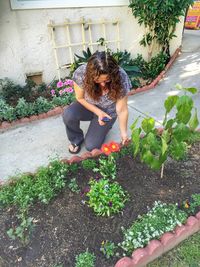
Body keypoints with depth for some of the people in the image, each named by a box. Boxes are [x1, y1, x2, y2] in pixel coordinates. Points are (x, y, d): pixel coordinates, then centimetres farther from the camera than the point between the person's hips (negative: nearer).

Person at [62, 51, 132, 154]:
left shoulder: (121, 78, -32)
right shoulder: (81, 73, -30)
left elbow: (122, 110, -22)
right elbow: (80, 98, -12)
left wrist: (124, 133, -21)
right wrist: (98, 112, -22)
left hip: (107, 111, -1)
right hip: (87, 106, 1)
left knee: (91, 146, -9)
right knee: (68, 115, -31)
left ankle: (105, 126, 20)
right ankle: (76, 139, 1)